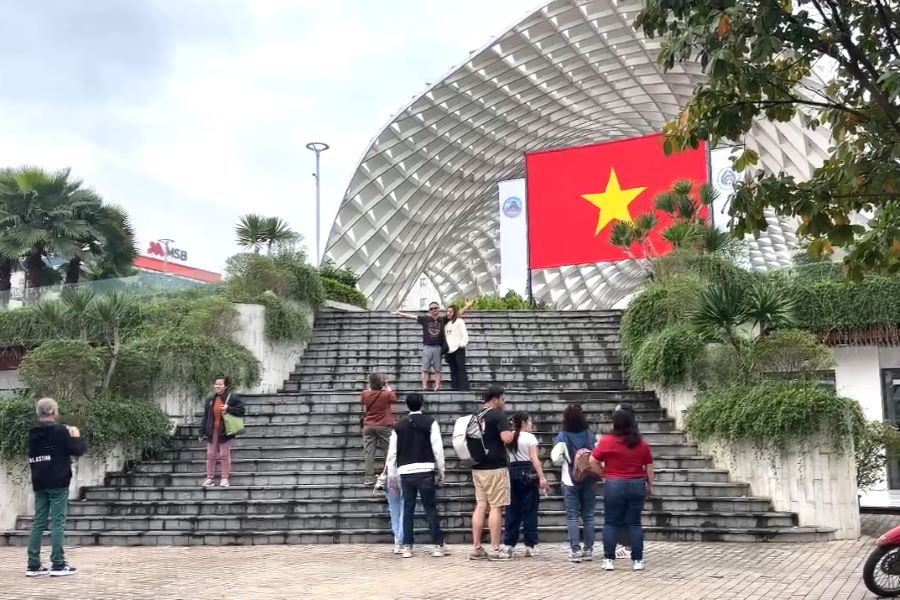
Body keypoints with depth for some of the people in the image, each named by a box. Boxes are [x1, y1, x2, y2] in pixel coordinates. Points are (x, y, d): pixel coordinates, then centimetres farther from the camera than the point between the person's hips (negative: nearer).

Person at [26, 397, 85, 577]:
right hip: (58, 483, -6)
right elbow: (78, 450, -10)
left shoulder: (33, 433, 11)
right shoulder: (59, 430, -10)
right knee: (57, 522, -5)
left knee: (38, 522, 7)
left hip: (39, 484, 6)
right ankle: (58, 565, -6)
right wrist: (76, 436, 10)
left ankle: (33, 565, 6)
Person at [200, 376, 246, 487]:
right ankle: (209, 478, 16)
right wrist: (202, 432, 4)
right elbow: (205, 416, 7)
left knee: (224, 455, 4)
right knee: (210, 455, 8)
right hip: (212, 432, 4)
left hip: (224, 431, -4)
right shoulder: (210, 400, 6)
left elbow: (242, 410, -10)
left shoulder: (232, 398, -6)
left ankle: (225, 478, 11)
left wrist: (228, 409, -21)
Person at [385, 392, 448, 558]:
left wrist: (391, 475, 14)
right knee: (430, 508, 2)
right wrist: (441, 469, 5)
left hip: (405, 472, 2)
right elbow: (437, 448, -4)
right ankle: (438, 545, 3)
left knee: (408, 509, 8)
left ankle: (407, 546, 8)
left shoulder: (399, 426, 8)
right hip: (425, 471, -2)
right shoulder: (430, 422, 0)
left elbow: (392, 452, 8)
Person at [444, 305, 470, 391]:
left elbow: (464, 334, -7)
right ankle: (455, 387, 11)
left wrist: (462, 344, -15)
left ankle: (463, 387, -8)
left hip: (458, 349, -6)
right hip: (450, 350, 7)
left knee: (461, 369, -7)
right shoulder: (446, 323, 18)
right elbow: (445, 337, 17)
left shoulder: (459, 321, 0)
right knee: (453, 370, 8)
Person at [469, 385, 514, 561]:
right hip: (495, 467, -7)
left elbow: (467, 440, 20)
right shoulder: (498, 416, -11)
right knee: (496, 507, -2)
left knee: (480, 506, 9)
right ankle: (495, 549, -1)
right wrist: (512, 433, -4)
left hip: (478, 467, 7)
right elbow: (506, 438, -23)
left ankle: (476, 548, 9)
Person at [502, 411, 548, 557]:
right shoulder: (529, 437, -6)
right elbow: (534, 458, -14)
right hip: (528, 474, -5)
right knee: (529, 510, -1)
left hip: (513, 473, 5)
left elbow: (506, 457, 9)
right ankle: (530, 545, 0)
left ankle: (509, 544, 10)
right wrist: (542, 477, -15)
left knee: (513, 510, 9)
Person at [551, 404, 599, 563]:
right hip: (589, 480, 3)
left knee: (572, 516, 2)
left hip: (570, 480, -3)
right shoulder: (590, 435, -1)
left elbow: (556, 459, -13)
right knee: (588, 515, 10)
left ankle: (575, 550, -3)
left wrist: (566, 460, 6)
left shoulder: (563, 436, -10)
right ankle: (588, 550, 13)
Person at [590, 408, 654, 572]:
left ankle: (609, 559, 4)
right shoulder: (642, 443, 4)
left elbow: (593, 461, -8)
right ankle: (637, 560, 7)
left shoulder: (607, 441, -7)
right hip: (637, 485, 3)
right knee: (635, 523, 8)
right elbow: (649, 466, 8)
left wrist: (603, 474, 6)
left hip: (614, 485, -3)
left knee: (611, 523, 5)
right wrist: (650, 485, 16)